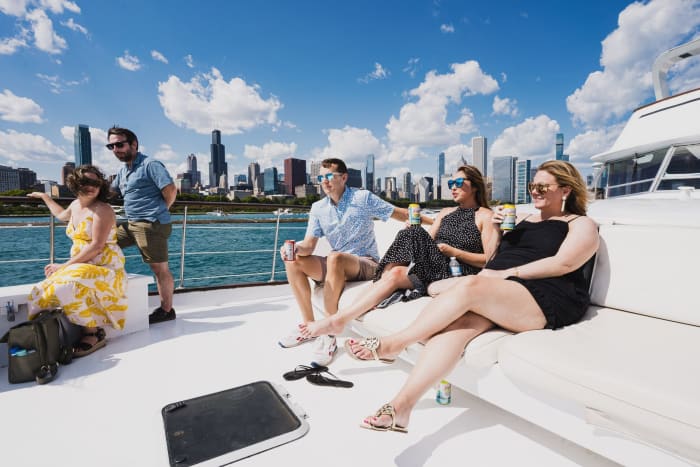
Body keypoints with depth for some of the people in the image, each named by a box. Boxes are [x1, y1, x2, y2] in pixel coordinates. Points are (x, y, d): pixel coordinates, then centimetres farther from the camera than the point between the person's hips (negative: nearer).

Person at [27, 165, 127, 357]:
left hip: (104, 266, -9)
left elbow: (96, 246, -20)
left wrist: (65, 265, -18)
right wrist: (45, 197, 48)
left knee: (70, 286, -32)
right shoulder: (76, 205, 13)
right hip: (81, 265, 9)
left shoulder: (102, 210, -13)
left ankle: (94, 333, -20)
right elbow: (62, 215, 41)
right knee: (43, 291, -7)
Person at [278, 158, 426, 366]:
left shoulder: (363, 198, -3)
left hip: (367, 264, -5)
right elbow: (309, 245, 0)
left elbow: (400, 213, -1)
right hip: (336, 267, 5)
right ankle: (309, 325, -5)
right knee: (293, 261, -13)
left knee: (335, 258, -36)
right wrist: (296, 248, -24)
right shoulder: (318, 208, 8)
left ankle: (329, 333, -28)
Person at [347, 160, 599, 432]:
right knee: (462, 321, -29)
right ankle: (401, 405, -37)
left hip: (546, 300, -5)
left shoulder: (581, 224, 13)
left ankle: (392, 343, -25)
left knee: (470, 285, -34)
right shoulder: (522, 220, 30)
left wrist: (509, 273, -12)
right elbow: (492, 259, 26)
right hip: (495, 294, 5)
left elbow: (564, 263, -7)